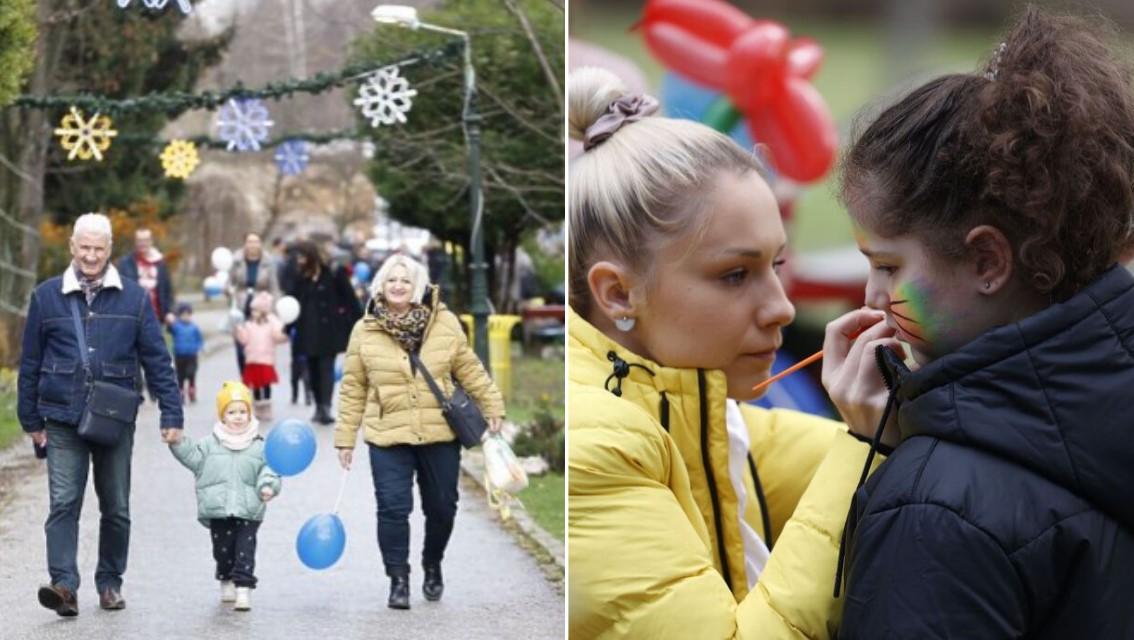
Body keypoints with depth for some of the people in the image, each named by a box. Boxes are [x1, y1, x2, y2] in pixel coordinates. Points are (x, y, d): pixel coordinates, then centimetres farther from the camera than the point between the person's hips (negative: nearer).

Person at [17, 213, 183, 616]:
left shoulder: (133, 298, 2)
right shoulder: (46, 296, 3)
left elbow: (157, 360, 2)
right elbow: (30, 362, 8)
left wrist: (171, 415, -3)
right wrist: (30, 419, 8)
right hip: (63, 421, -1)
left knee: (116, 508, 8)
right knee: (64, 503, -11)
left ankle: (110, 583, 20)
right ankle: (64, 584, -16)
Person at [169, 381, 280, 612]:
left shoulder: (258, 446, 4)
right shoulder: (211, 444, 7)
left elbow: (268, 470, 0)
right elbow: (193, 457, 4)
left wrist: (268, 486, -18)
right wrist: (178, 443, -9)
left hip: (248, 509, -1)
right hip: (218, 508, 1)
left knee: (245, 548, -6)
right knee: (223, 548, 10)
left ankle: (244, 588, -6)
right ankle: (226, 581, 30)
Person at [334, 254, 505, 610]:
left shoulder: (445, 323, -1)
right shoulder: (365, 331, -1)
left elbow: (469, 370, 9)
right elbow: (353, 388, 4)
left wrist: (492, 407, 8)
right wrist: (346, 438, 4)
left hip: (440, 435, 1)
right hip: (388, 436, -1)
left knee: (442, 507, 11)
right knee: (393, 508, -8)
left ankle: (432, 567, 35)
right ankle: (398, 580, 6)